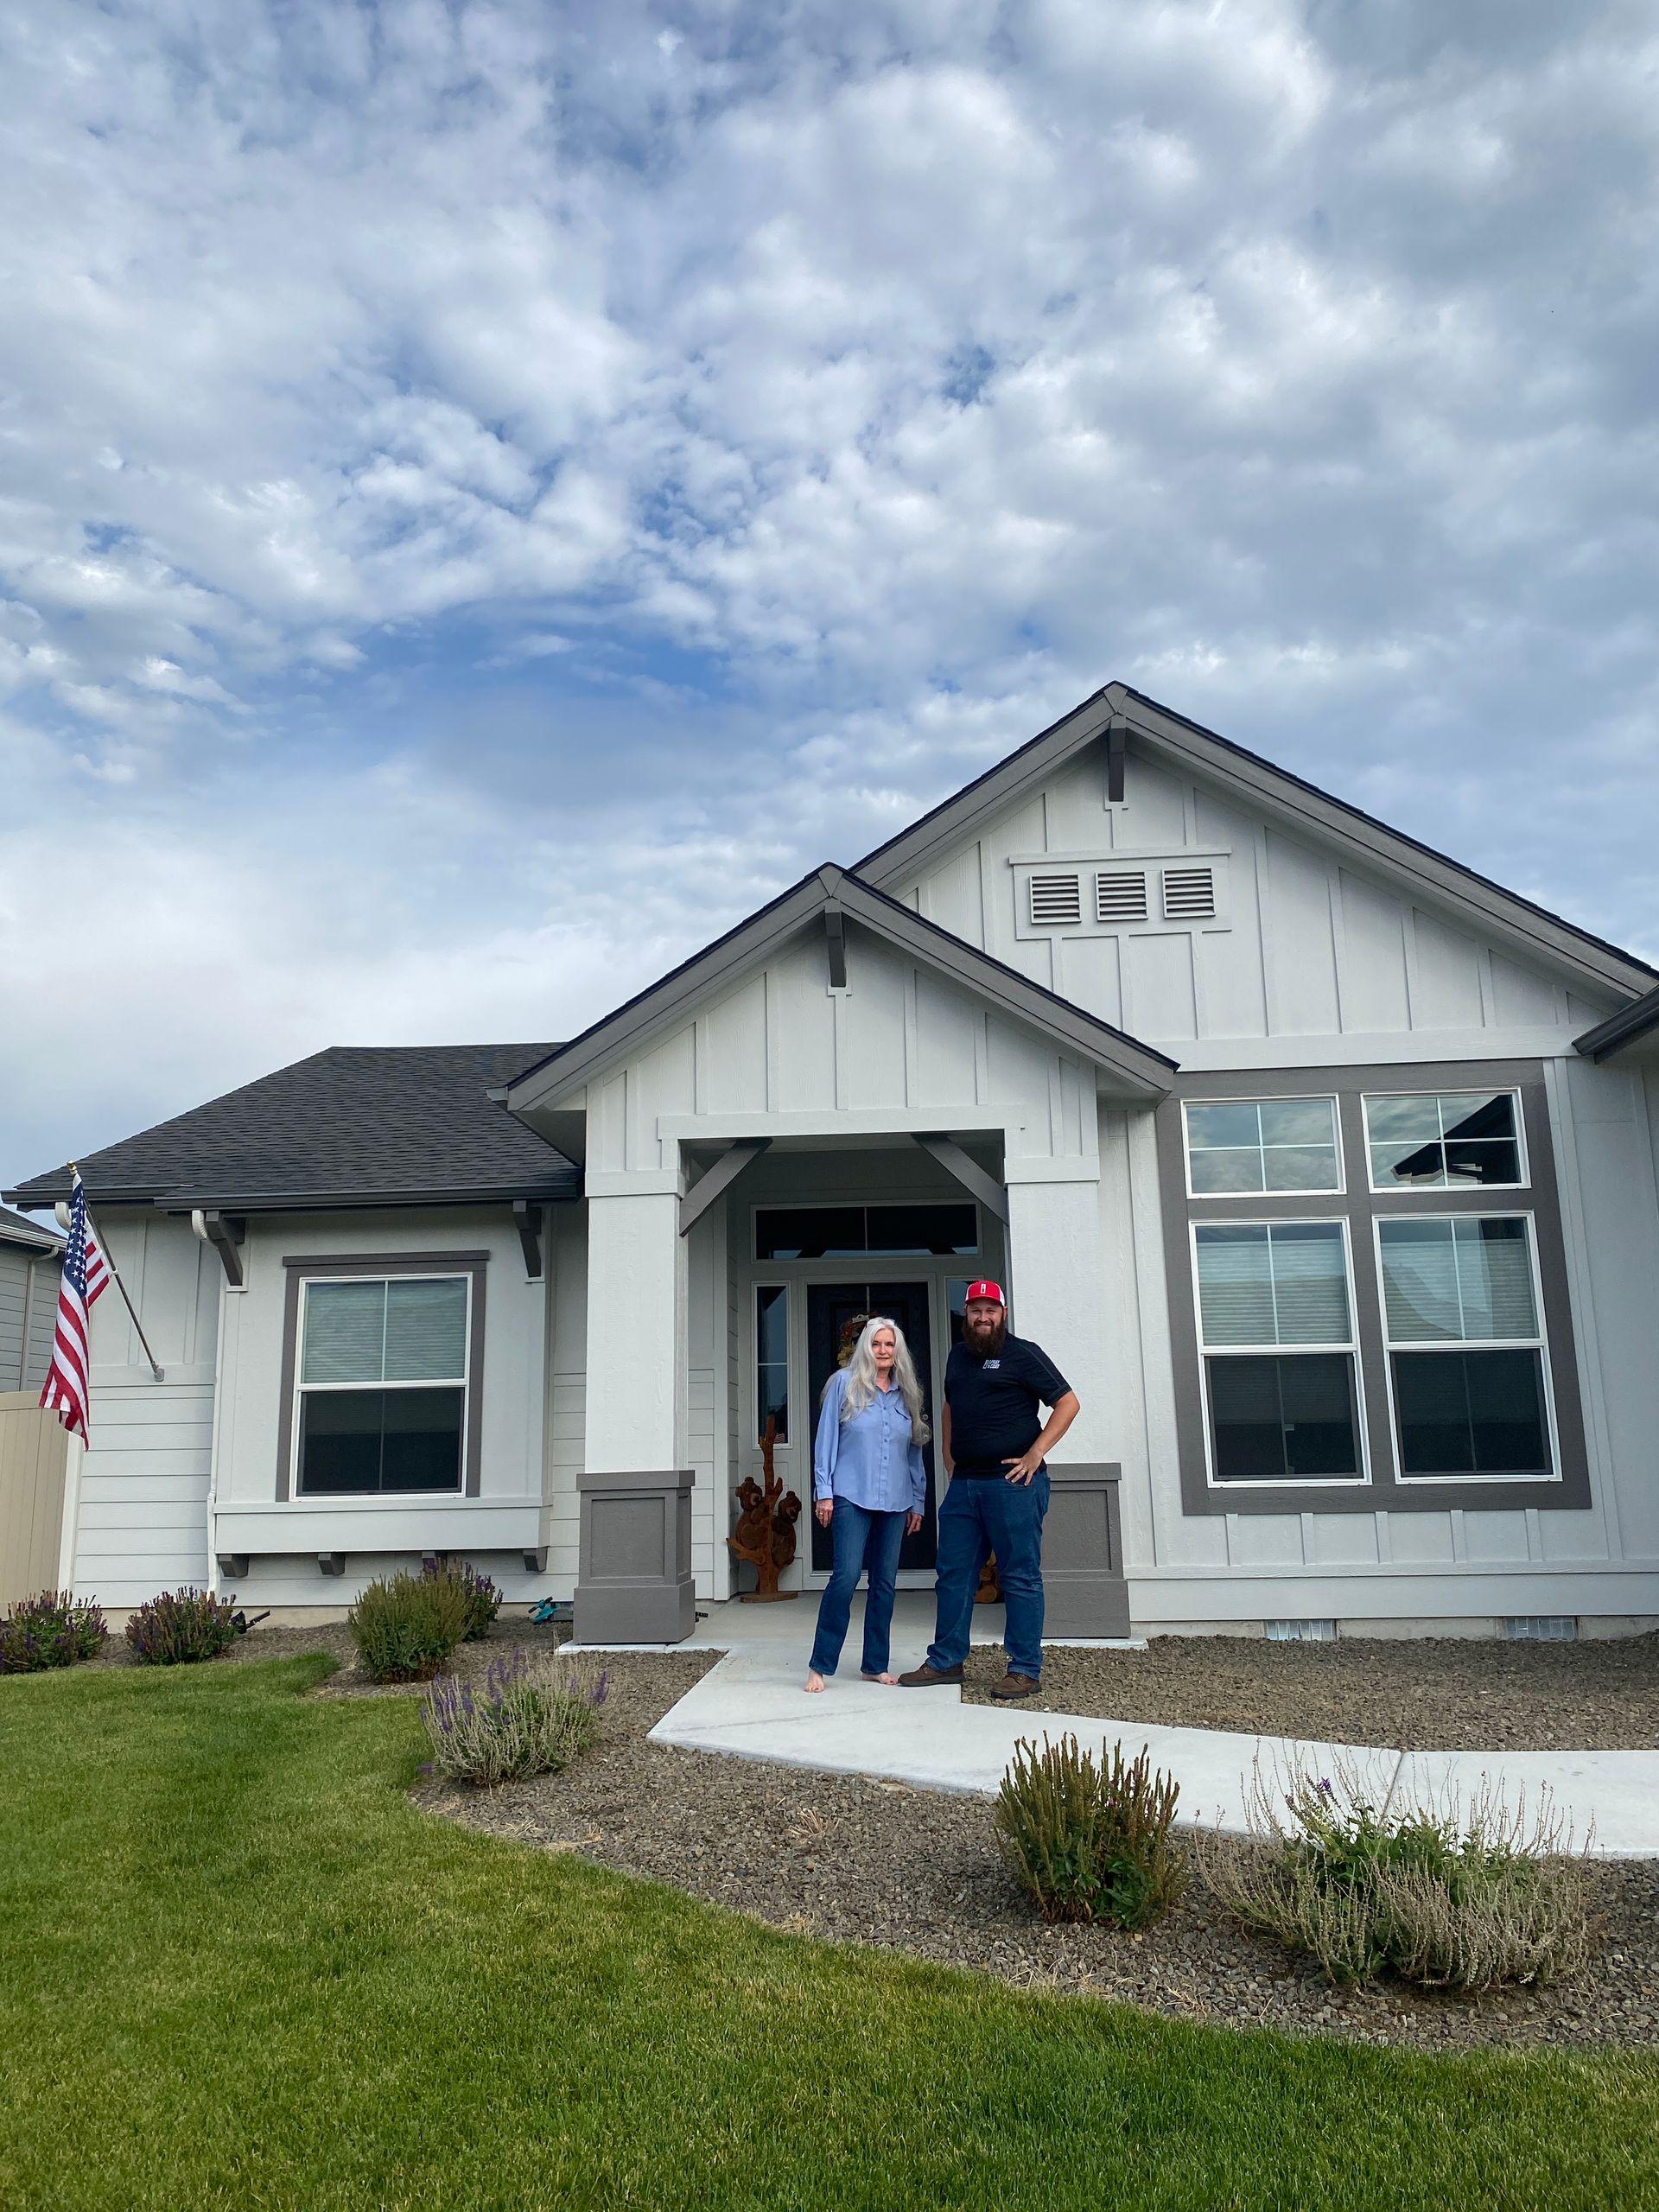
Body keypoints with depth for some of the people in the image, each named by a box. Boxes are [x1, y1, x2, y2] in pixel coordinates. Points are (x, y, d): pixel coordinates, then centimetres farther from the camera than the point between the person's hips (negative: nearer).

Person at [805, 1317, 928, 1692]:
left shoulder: (907, 1394, 13)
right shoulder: (845, 1384, 1)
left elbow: (915, 1452, 17)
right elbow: (826, 1438, -1)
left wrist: (918, 1501, 15)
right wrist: (823, 1491, -6)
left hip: (895, 1502, 5)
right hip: (852, 1497, -5)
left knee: (885, 1583, 7)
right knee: (846, 1576, -13)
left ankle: (875, 1666, 16)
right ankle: (820, 1665, -3)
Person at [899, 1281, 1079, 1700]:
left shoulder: (1023, 1354, -4)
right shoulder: (958, 1356, 16)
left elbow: (1068, 1403, -6)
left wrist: (1036, 1453, -13)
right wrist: (949, 1459, 17)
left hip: (1013, 1482, -7)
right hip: (963, 1484, 7)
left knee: (1020, 1578, -1)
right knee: (954, 1574, 10)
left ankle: (1025, 1669, 6)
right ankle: (945, 1661, 19)